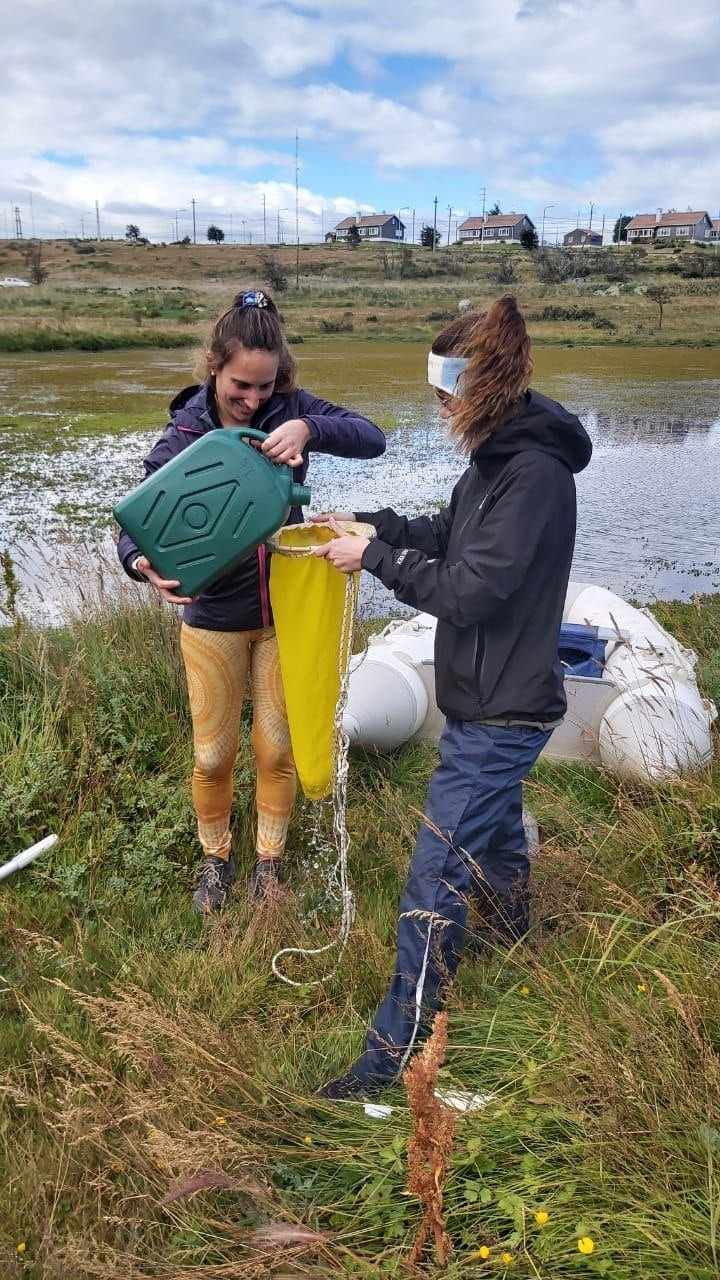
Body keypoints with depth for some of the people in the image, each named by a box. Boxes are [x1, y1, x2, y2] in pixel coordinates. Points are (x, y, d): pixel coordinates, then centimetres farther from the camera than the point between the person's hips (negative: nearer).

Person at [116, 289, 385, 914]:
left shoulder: (289, 408, -9)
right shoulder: (183, 436, -13)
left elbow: (373, 439, -17)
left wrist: (309, 428, -35)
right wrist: (144, 564, -39)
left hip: (285, 612, 1)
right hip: (213, 620, -1)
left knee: (277, 748, 11)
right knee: (213, 756, 9)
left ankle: (269, 858, 35)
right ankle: (216, 858, 36)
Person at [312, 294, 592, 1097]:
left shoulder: (535, 475, -24)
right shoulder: (500, 457, 5)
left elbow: (469, 591, -26)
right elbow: (447, 536, 15)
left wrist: (374, 558, -17)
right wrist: (367, 525, 2)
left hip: (501, 713, -10)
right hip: (488, 699, 10)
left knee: (435, 875, -5)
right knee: (493, 828, 30)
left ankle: (395, 1047, 9)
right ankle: (514, 942, 57)